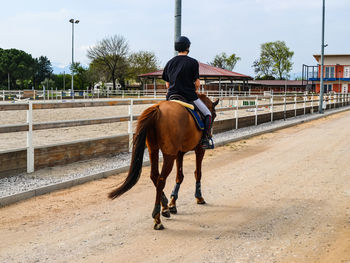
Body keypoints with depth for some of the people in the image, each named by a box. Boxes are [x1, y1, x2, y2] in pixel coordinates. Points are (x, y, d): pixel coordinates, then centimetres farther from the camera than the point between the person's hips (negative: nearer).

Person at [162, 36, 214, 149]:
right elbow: (197, 83, -7)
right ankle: (205, 140, 0)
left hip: (172, 97, 5)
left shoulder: (169, 63, 7)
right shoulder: (193, 62, -8)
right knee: (207, 114, 10)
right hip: (189, 97, -5)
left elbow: (167, 84, 10)